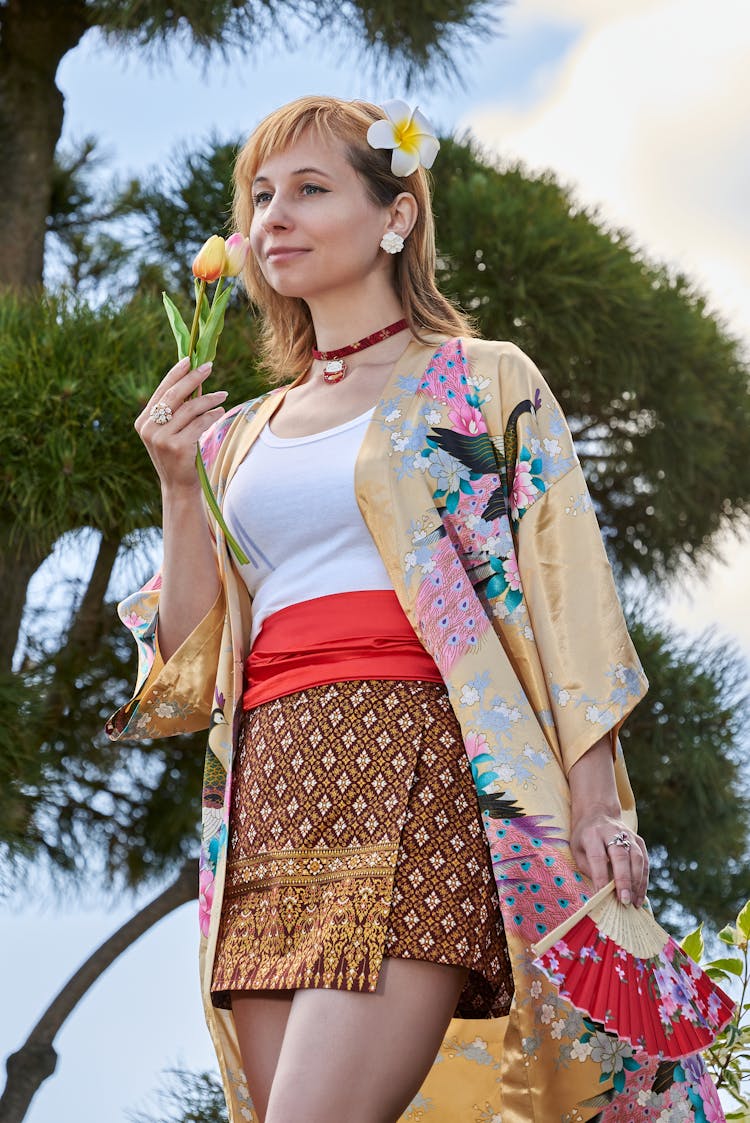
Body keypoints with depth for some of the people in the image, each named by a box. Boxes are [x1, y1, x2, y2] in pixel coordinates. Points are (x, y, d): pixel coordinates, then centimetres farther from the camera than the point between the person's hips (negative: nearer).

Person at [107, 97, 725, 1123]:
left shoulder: (484, 383, 9)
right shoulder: (244, 437, 22)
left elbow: (567, 612, 1)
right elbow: (186, 677, 17)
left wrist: (599, 810, -10)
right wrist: (181, 492, 6)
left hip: (415, 770, -5)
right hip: (269, 800, 5)